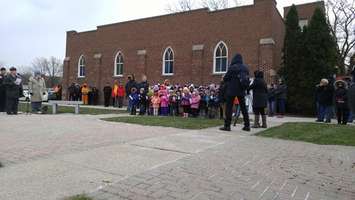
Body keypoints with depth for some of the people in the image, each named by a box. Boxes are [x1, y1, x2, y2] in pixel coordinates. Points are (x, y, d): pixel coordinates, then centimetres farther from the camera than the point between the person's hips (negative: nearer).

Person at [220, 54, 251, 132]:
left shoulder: (233, 67, -10)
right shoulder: (245, 68, 7)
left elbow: (225, 78, -8)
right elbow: (247, 79, 11)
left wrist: (225, 80, 14)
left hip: (232, 90, -5)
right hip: (242, 90, 5)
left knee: (229, 107, 1)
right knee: (243, 107, 12)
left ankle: (227, 125, 0)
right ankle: (247, 125, 16)